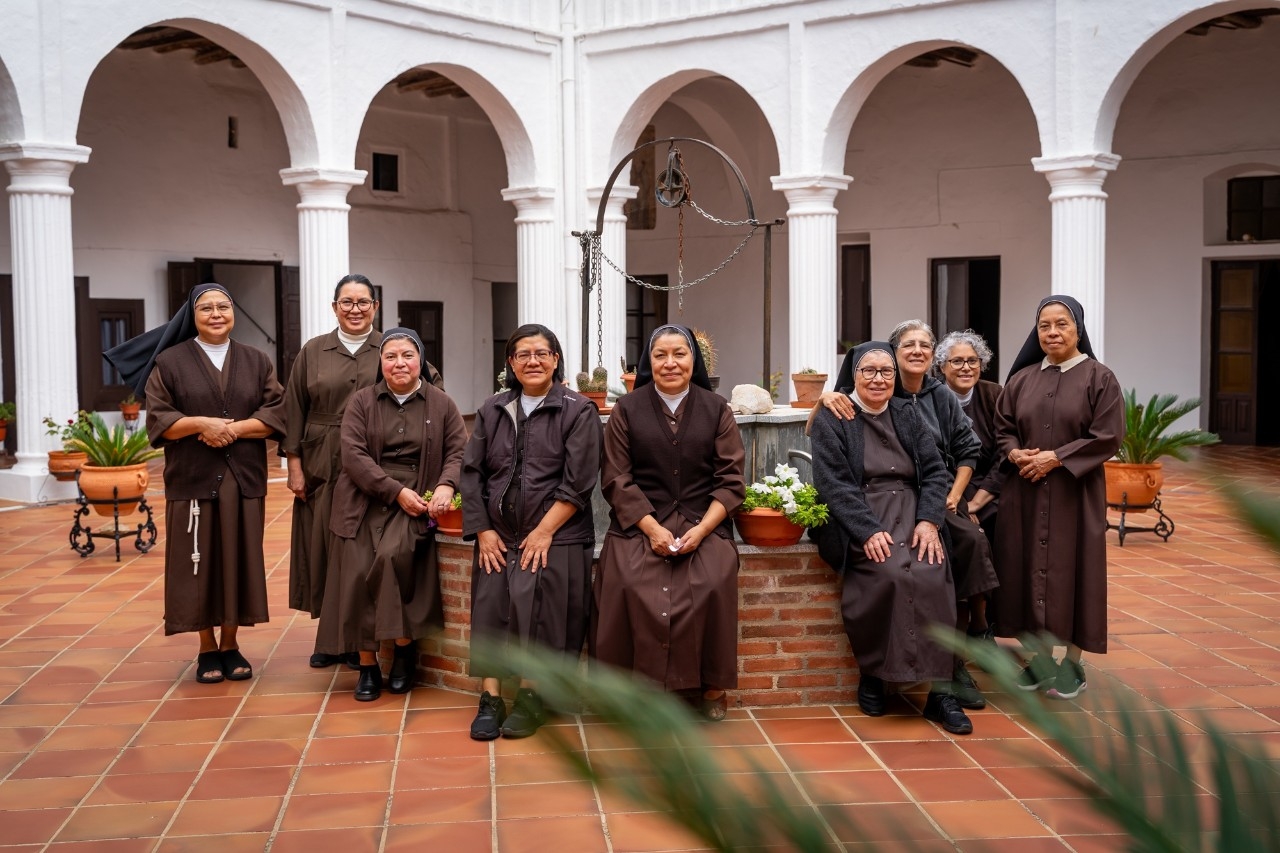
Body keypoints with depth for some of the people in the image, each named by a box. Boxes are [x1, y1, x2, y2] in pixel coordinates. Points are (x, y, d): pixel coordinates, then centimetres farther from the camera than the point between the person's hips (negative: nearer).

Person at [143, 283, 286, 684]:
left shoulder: (256, 361, 9)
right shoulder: (170, 362, 3)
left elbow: (276, 413, 1)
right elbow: (157, 419, -3)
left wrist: (234, 429, -14)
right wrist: (201, 423, -18)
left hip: (244, 478, 2)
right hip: (193, 478, -2)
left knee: (239, 559, 4)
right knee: (200, 561, 1)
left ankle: (230, 645, 15)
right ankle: (207, 648, 13)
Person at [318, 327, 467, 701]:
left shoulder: (441, 404, 9)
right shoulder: (361, 402, 7)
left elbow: (458, 452, 4)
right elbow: (354, 456, -3)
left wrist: (446, 485, -18)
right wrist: (397, 491, -14)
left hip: (416, 502, -1)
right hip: (366, 500, 1)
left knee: (394, 555, -28)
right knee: (359, 574, -15)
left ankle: (405, 646, -9)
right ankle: (367, 664, -1)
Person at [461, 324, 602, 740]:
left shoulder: (578, 410, 0)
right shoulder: (492, 410, 13)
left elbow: (578, 482, -6)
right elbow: (472, 472, 10)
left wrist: (544, 532, -11)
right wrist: (483, 531, 1)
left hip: (555, 538, -4)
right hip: (498, 537, 4)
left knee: (536, 608, -17)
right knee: (490, 608, -9)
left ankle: (530, 697, -2)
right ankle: (490, 699, -2)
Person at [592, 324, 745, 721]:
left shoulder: (716, 409, 9)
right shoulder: (626, 409, 7)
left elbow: (730, 480, 4)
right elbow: (616, 479, 1)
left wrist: (701, 529, -11)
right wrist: (652, 528, -12)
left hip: (703, 524, 0)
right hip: (640, 523, 0)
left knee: (712, 584, -27)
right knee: (630, 585, -28)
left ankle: (710, 687, -8)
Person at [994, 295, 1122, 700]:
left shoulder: (1099, 378, -3)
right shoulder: (1021, 379, 9)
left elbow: (1107, 437, -9)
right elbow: (1003, 429, 12)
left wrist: (1055, 458, -16)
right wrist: (1016, 453, -9)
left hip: (1074, 493, -3)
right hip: (1025, 493, 4)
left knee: (1070, 571, 1)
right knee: (1028, 569, 5)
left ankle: (1072, 663, 14)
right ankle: (1037, 658, 18)